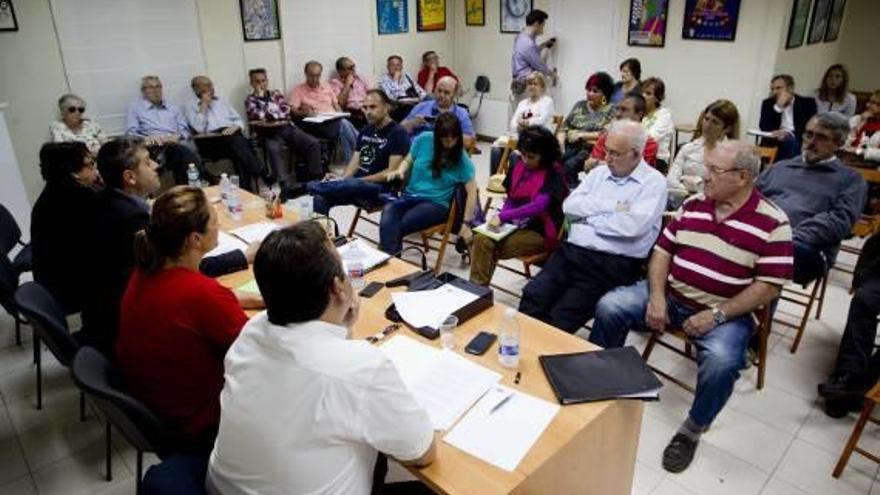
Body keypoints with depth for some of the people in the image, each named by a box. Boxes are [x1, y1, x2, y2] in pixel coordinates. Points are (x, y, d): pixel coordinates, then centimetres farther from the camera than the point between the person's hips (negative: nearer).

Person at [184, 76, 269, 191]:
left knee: (239, 148, -32)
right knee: (237, 142, -34)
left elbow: (239, 120, 21)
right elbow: (199, 128, -7)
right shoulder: (190, 106, 11)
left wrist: (235, 127, -3)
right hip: (210, 141, -4)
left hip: (231, 134, 4)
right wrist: (204, 104, 0)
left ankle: (246, 189, -39)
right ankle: (264, 175, -39)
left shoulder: (221, 102, 27)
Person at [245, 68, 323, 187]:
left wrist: (269, 116, -5)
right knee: (274, 149, -37)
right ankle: (287, 185, -47)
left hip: (287, 127, 4)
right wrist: (260, 96, -1)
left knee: (314, 143, -18)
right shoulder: (250, 100, 11)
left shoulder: (276, 93, 22)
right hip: (269, 133, -3)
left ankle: (315, 177, -14)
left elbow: (286, 109, 6)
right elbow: (259, 116, -8)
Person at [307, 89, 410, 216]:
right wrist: (342, 178, -9)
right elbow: (355, 163, 14)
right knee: (320, 198, -23)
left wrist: (360, 180, -19)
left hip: (381, 188, -7)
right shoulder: (365, 131, 19)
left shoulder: (398, 133, -5)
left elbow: (392, 171, -13)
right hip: (357, 183, 7)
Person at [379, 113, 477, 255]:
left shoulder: (461, 159, -5)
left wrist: (466, 223, -9)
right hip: (410, 195, 3)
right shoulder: (424, 139, 2)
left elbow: (472, 191, -5)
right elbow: (408, 160, 17)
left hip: (436, 203, -2)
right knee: (387, 221, -32)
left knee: (399, 226, -32)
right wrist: (399, 171, -7)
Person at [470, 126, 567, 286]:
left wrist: (503, 216, -28)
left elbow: (539, 206, -24)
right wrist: (500, 219, -6)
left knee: (491, 248, -23)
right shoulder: (518, 167, 7)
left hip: (540, 232, -6)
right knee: (481, 239, -20)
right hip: (515, 225, 6)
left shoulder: (553, 174, -12)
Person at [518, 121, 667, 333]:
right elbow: (570, 206, 4)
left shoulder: (653, 181, 0)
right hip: (572, 251, 5)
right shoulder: (598, 172, 18)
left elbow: (633, 226, -16)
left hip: (613, 264, -5)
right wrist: (612, 206, -6)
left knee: (560, 318, -20)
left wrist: (588, 217, -4)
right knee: (532, 297, -18)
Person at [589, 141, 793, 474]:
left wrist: (717, 315, -19)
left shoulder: (772, 223, -10)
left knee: (721, 362, -33)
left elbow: (769, 285, -12)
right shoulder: (693, 204, 4)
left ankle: (692, 430, -4)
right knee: (608, 307, -12)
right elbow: (663, 250, 6)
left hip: (724, 313, -4)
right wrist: (656, 296, -9)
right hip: (670, 294, 5)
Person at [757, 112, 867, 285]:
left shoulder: (851, 179, 17)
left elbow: (840, 221, 0)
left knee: (798, 250, -41)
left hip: (806, 246, -3)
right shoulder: (780, 166, 30)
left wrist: (791, 237, -16)